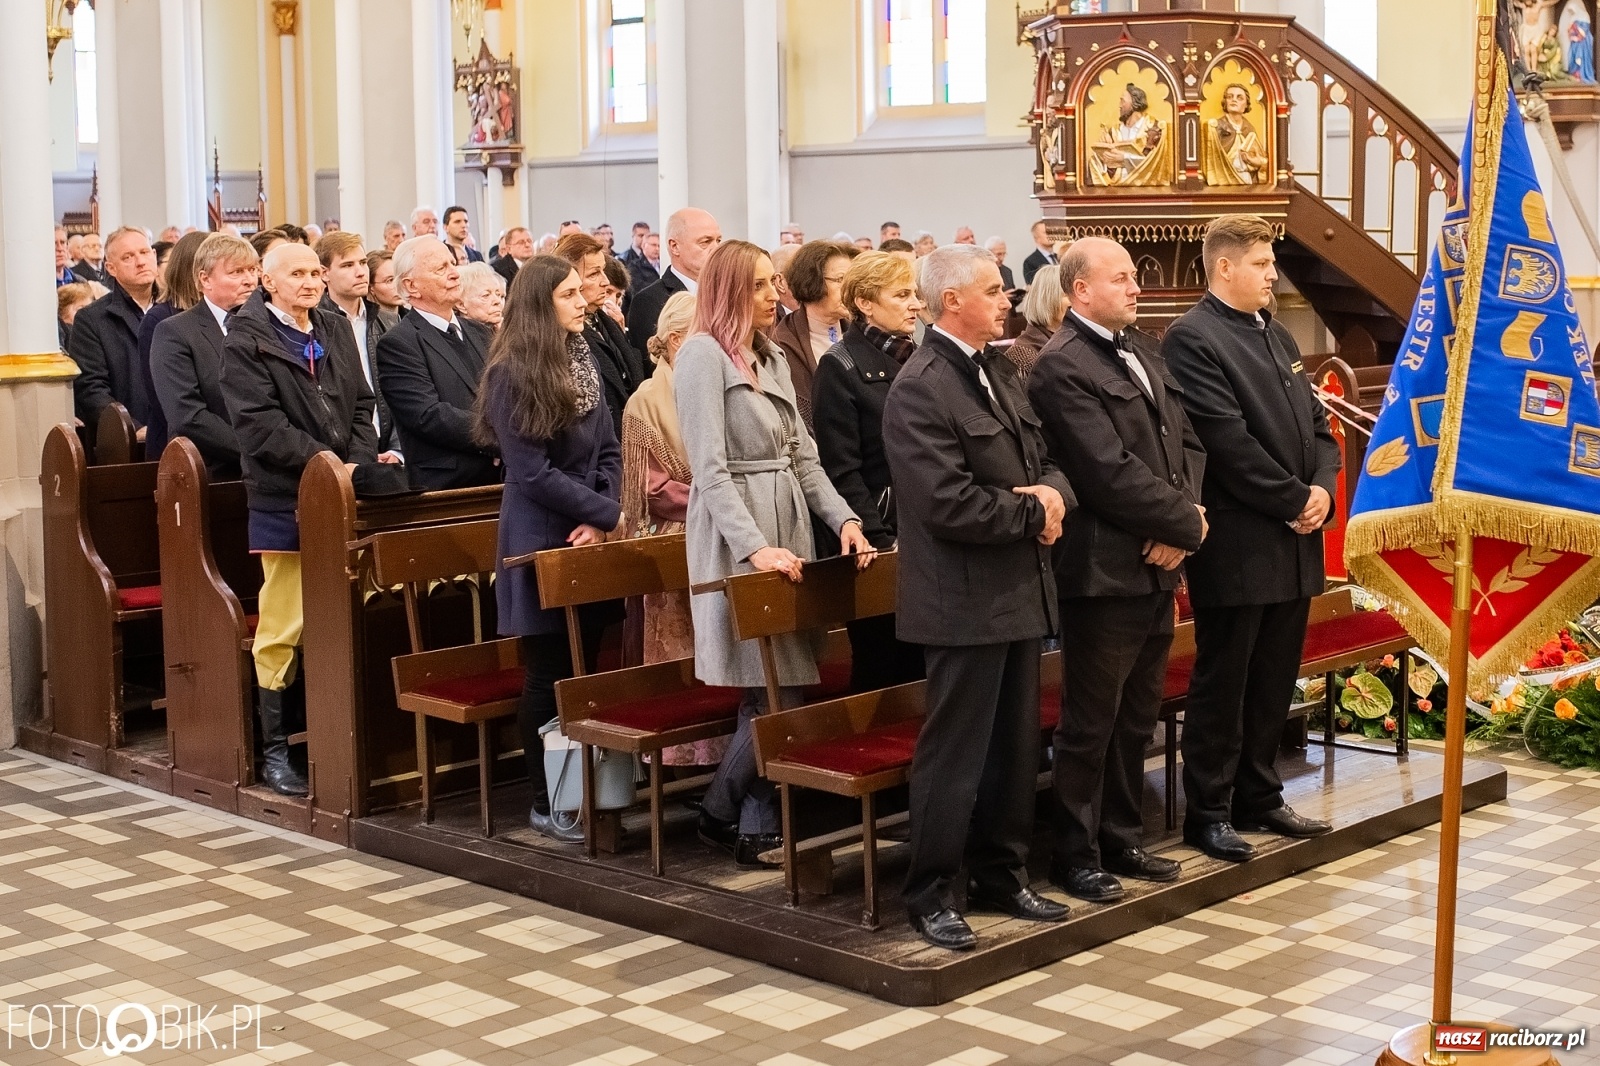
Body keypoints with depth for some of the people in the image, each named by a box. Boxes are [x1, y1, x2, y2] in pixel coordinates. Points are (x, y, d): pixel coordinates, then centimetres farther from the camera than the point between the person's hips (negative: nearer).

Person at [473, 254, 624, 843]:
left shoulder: (582, 364, 11)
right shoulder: (511, 375, -11)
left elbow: (608, 451, 10)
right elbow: (532, 471, -16)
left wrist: (600, 520, -7)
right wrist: (613, 512, -14)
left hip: (589, 537, 6)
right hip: (542, 543, -6)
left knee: (586, 668, 8)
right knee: (550, 674, 0)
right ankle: (547, 803, 11)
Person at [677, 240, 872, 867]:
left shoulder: (773, 358, 15)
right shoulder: (703, 354, -10)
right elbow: (710, 469, -17)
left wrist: (843, 517, 2)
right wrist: (756, 547, -24)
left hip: (789, 527, 8)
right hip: (738, 539, -8)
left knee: (785, 686, 5)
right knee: (771, 693, -7)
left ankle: (762, 828, 12)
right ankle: (721, 814, 10)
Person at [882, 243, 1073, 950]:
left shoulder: (1001, 373, 13)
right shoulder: (920, 388, -16)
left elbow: (1045, 462, 16)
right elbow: (949, 503, -23)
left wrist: (1052, 493, -6)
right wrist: (1031, 511, -11)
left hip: (1020, 591, 9)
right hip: (965, 599, -9)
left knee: (1016, 746, 15)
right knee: (955, 751, 0)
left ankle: (1001, 878, 28)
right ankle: (929, 894, 12)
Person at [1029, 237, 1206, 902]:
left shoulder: (1142, 350, 14)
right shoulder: (1062, 365, -14)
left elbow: (1186, 441, 11)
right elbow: (1110, 472, -20)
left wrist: (1177, 529, -5)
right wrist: (1187, 522, -11)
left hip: (1158, 564, 8)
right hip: (1106, 568, -8)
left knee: (1138, 716, 17)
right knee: (1090, 723, 3)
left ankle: (1122, 840, 29)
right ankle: (1076, 855, 15)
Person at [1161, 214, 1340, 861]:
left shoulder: (1275, 336, 17)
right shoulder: (1193, 339, -12)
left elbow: (1315, 421, 15)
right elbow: (1228, 442, -19)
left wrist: (1323, 487, -3)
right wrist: (1293, 501, -14)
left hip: (1294, 540, 8)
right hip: (1237, 546, -8)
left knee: (1274, 679, 14)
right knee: (1222, 683, 1)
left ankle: (1259, 797, 25)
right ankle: (1208, 812, 11)